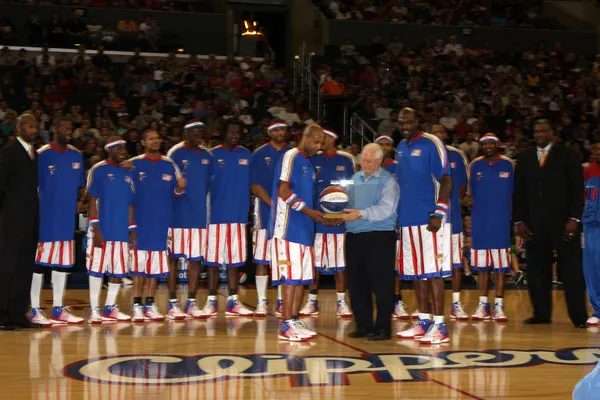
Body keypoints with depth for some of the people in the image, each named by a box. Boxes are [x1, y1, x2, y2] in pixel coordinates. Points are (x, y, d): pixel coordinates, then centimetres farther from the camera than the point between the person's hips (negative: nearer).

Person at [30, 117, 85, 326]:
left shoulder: (76, 156, 10)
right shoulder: (42, 155, -6)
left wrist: (77, 204, 2)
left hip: (67, 220, 6)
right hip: (45, 220, -6)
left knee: (63, 263, 10)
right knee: (39, 262, 0)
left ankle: (58, 309, 18)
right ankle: (34, 310, 7)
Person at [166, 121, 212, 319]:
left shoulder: (206, 156, 12)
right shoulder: (175, 153, -3)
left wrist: (200, 199, 9)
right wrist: (176, 189, -19)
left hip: (199, 215, 5)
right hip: (178, 215, -5)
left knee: (196, 259, 6)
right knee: (174, 257, 0)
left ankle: (191, 302, 12)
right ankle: (172, 303, 6)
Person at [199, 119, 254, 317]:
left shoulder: (246, 155, 11)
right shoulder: (213, 154, 1)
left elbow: (252, 184, 14)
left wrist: (251, 210, 5)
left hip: (238, 215, 3)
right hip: (217, 215, -3)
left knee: (234, 260, 7)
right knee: (213, 259, 0)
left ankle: (233, 301, 13)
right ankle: (211, 300, 8)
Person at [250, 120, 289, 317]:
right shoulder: (260, 154, 3)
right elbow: (255, 186, -2)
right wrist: (272, 204, -15)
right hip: (266, 212, -2)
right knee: (262, 259, -1)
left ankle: (281, 302, 11)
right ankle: (261, 302, 6)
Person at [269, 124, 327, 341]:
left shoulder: (308, 164, 21)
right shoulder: (291, 156, -7)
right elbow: (283, 191, -16)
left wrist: (321, 216, 10)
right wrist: (309, 211, -15)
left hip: (304, 227, 9)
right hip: (289, 226, -9)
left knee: (302, 276, 8)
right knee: (291, 276, -10)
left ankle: (294, 320, 14)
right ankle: (286, 325, -7)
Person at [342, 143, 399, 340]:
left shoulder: (387, 181, -3)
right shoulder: (355, 179, 18)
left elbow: (385, 209, -17)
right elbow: (348, 204, 18)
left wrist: (361, 214, -23)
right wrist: (341, 215, -3)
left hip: (379, 236, -7)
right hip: (354, 236, 7)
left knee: (381, 284, -4)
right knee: (356, 283, 9)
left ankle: (383, 328, 2)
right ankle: (363, 325, 18)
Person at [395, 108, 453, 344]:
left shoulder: (431, 144, -6)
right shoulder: (401, 147, 16)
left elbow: (446, 180, -11)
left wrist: (438, 213, -19)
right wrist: (396, 214, 16)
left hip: (428, 219, -7)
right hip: (407, 219, 7)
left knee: (432, 270, -7)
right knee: (416, 272, 10)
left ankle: (439, 325, -4)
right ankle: (423, 321, 18)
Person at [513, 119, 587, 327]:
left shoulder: (567, 155, 4)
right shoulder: (524, 158, 13)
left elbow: (577, 189, -1)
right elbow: (518, 192, 11)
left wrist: (574, 218, -10)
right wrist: (519, 220, 2)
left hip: (562, 222, -3)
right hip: (535, 224, 3)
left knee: (571, 270, -3)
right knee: (537, 271, 3)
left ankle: (579, 316, 1)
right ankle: (541, 314, 11)